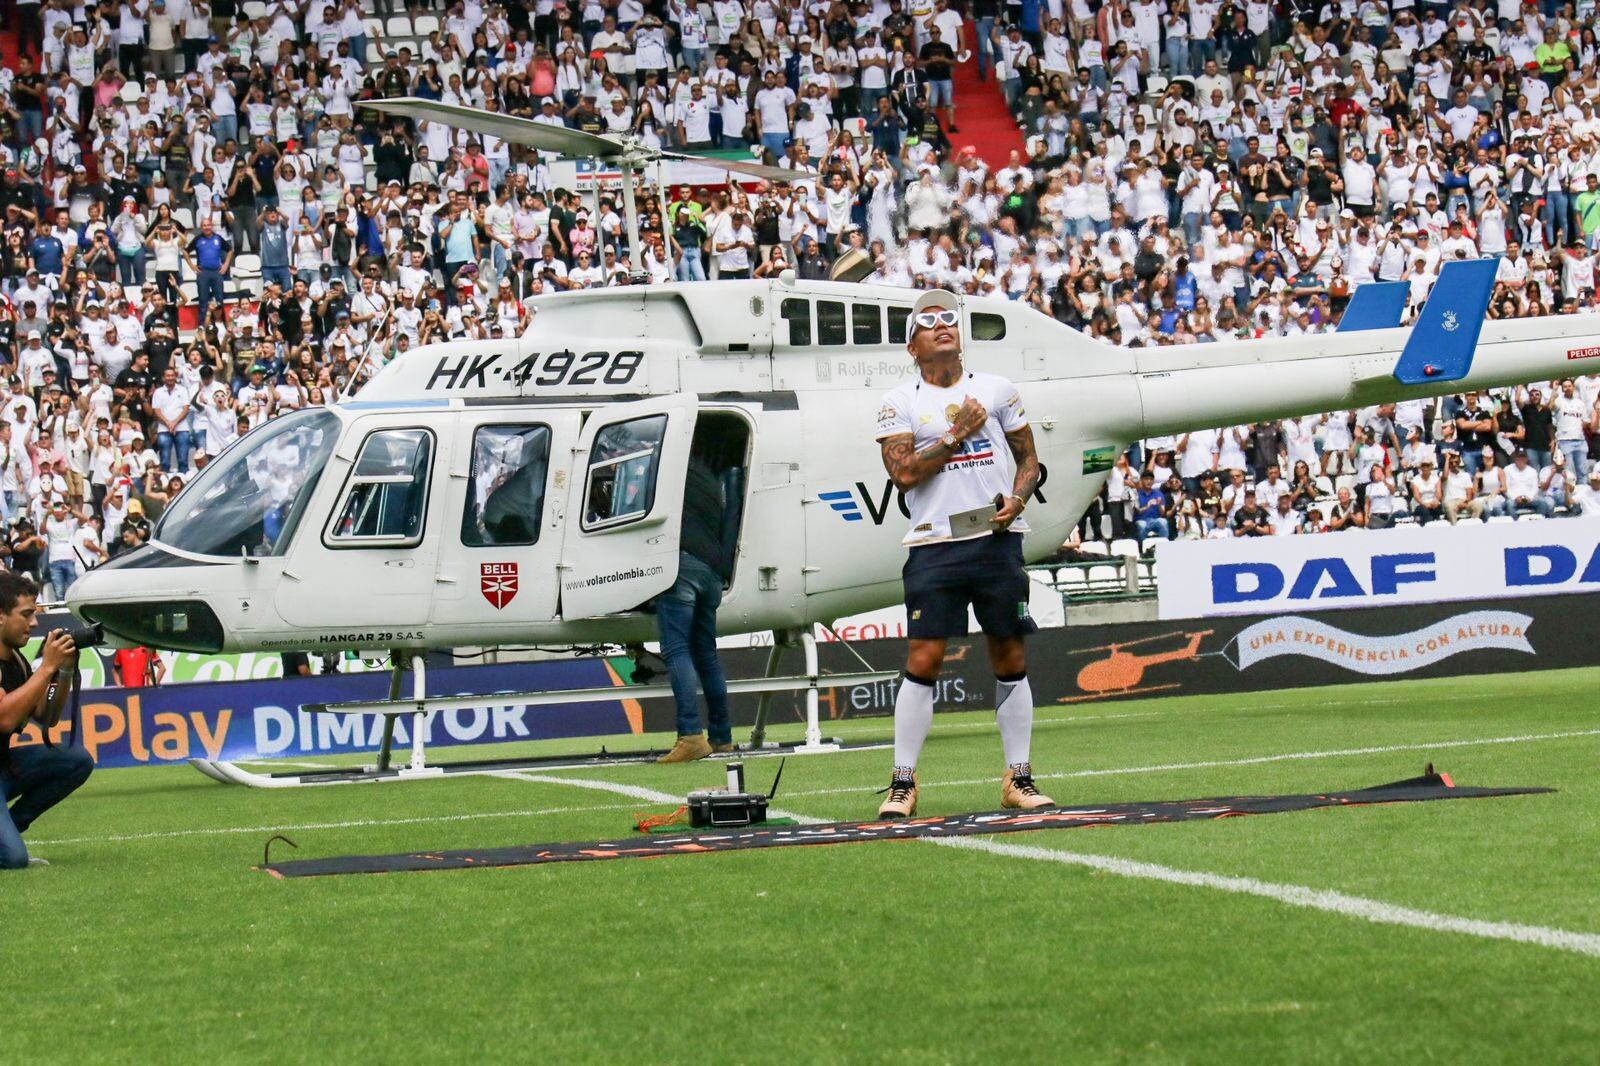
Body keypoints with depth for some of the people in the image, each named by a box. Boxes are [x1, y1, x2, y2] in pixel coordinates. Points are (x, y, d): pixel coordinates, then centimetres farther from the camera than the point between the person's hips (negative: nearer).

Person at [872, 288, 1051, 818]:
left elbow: (1028, 459, 16)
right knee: (922, 661, -7)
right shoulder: (900, 402, 4)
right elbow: (903, 472, -8)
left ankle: (1018, 778, 12)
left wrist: (1017, 499, -3)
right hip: (936, 546, -2)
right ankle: (903, 782, -1)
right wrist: (957, 434, -9)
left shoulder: (997, 390, 11)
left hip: (997, 540, 2)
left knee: (1010, 658, 4)